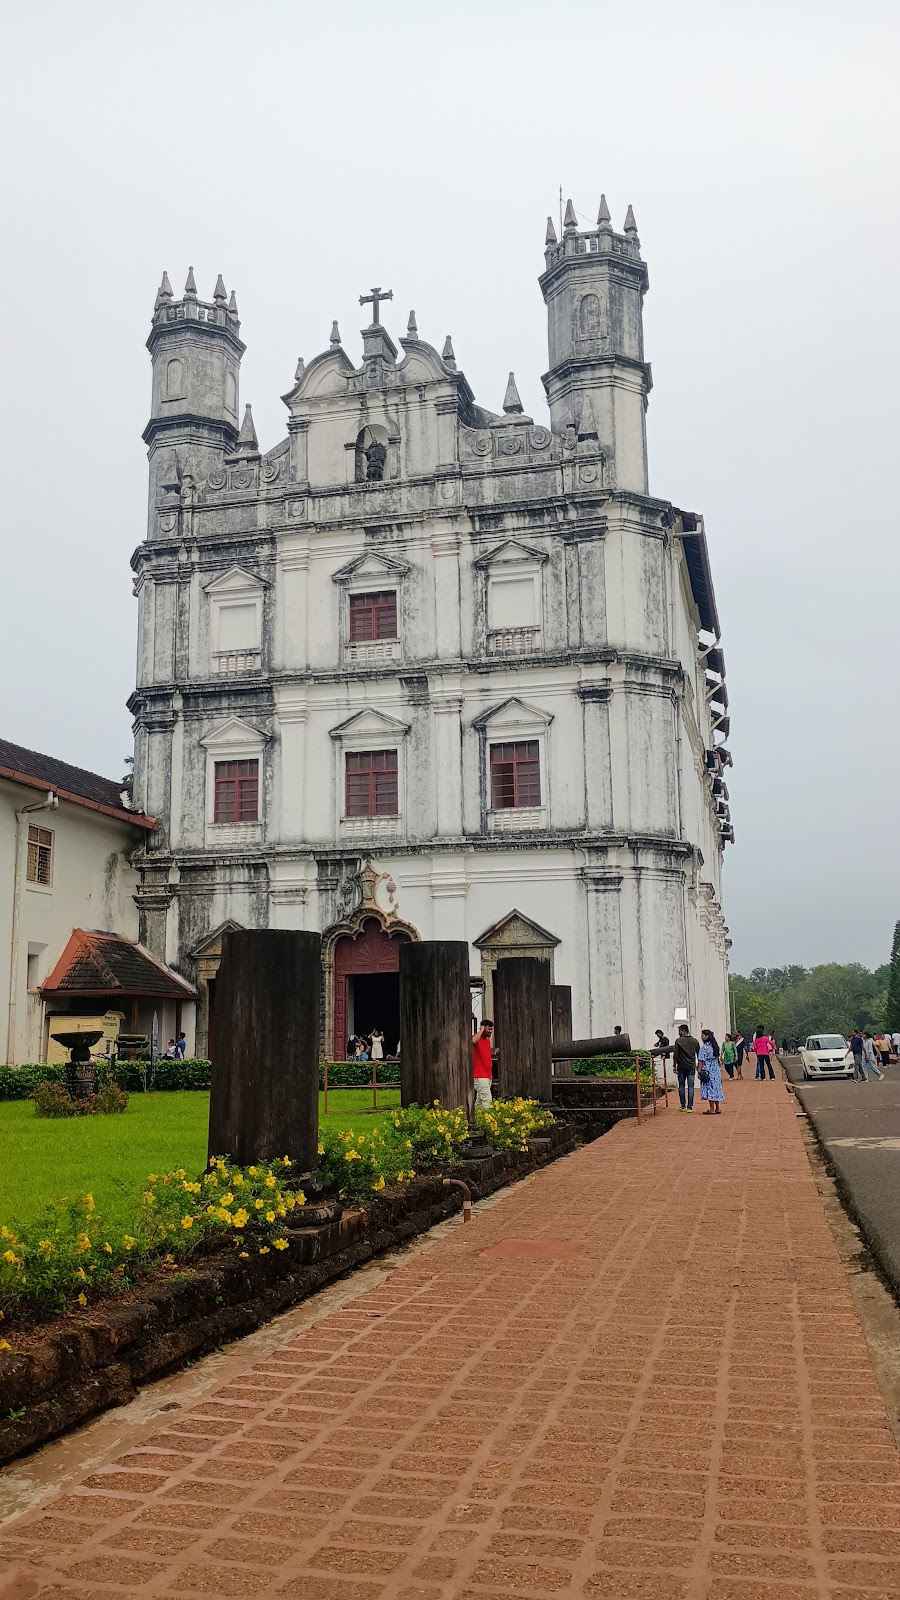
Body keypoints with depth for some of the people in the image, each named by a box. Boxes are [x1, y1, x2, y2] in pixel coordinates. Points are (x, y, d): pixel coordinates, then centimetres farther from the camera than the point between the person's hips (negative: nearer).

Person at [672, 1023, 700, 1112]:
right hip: (691, 1067, 2)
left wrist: (675, 1066, -2)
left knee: (681, 1086, 9)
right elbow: (699, 1054, 10)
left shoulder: (679, 1041, -7)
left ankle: (683, 1106, 10)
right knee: (690, 1086, 2)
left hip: (681, 1066, -2)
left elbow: (675, 1055, -9)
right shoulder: (694, 1041, 4)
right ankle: (690, 1107, -1)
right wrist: (698, 1065, 20)